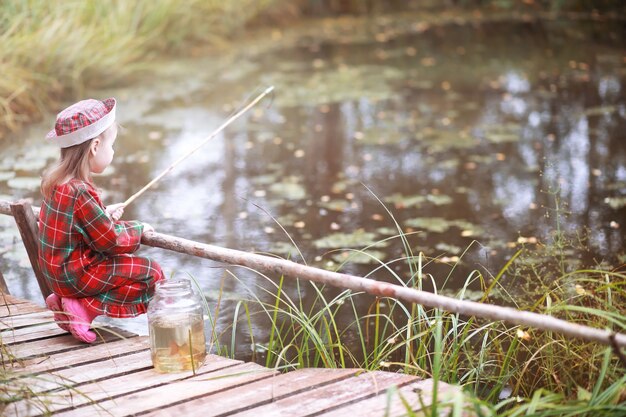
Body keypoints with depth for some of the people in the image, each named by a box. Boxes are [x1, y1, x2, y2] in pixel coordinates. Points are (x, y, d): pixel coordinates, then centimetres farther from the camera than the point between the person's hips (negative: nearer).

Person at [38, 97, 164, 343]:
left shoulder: (55, 181, 3)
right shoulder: (80, 192, -26)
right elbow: (110, 241, -18)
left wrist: (105, 215, 9)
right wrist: (138, 230, -2)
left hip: (56, 271, 10)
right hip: (74, 275, -10)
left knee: (124, 262, 28)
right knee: (153, 274, -7)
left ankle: (67, 301, 11)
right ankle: (84, 309, -12)